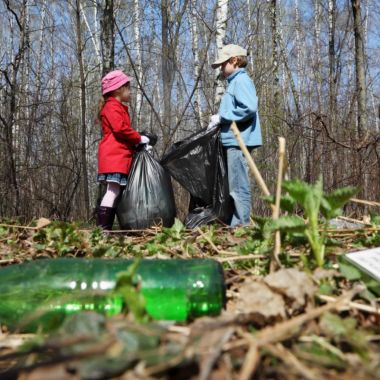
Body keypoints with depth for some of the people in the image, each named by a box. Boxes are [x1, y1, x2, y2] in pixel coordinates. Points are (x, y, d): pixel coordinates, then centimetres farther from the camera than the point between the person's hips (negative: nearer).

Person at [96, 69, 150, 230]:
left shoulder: (118, 107, 28)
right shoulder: (113, 106, -4)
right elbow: (120, 128, -18)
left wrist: (136, 142, 7)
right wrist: (139, 138, -8)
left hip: (119, 155, 10)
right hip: (114, 155, -10)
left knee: (114, 192, 5)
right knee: (113, 191, -16)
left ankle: (106, 228, 5)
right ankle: (102, 227, -18)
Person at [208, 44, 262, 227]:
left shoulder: (241, 80, -7)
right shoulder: (234, 82, 22)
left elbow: (249, 108, -21)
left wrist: (222, 117, -14)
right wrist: (219, 121, 8)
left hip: (238, 141, -10)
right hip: (233, 141, 10)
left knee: (238, 187, -8)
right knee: (236, 187, 12)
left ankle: (241, 223, -4)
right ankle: (237, 224, 18)